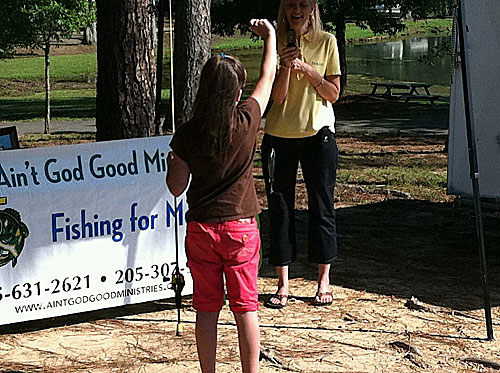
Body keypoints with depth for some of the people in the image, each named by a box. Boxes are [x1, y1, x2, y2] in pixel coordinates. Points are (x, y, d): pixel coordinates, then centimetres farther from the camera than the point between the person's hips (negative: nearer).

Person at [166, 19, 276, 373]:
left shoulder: (187, 134, -8)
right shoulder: (246, 122, -9)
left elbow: (176, 187, -2)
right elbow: (268, 77, 7)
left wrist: (172, 161, 17)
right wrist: (270, 36, 21)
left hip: (201, 230, 1)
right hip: (241, 228, -1)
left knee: (206, 308, 9)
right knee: (246, 307, 8)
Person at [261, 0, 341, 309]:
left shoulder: (327, 42, 1)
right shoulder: (276, 44, 0)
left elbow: (334, 93, -1)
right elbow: (278, 96, -8)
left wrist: (307, 69, -14)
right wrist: (286, 64, -23)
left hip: (318, 134, 0)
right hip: (280, 135, 1)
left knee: (321, 207, 4)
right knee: (280, 207, 3)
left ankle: (324, 282, 16)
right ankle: (283, 285, 11)